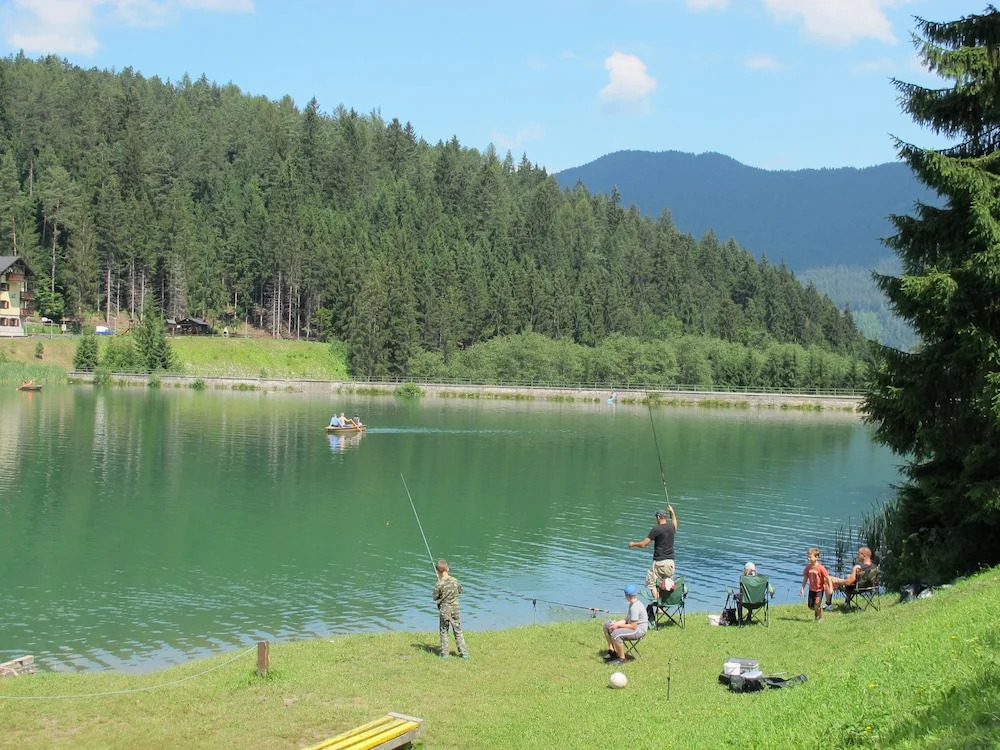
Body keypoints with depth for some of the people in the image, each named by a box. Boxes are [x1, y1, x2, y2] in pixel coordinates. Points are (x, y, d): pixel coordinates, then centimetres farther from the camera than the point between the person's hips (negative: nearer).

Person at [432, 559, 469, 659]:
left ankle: (444, 653, 13)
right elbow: (460, 590, 12)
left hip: (444, 611, -3)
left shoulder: (439, 584, -17)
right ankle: (464, 653, 10)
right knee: (458, 631, 10)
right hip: (455, 609, 3)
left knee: (443, 632, 11)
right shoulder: (455, 581, -6)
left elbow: (435, 597, -6)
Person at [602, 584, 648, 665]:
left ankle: (621, 659, -16)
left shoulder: (635, 607, -26)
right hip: (633, 625, 11)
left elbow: (633, 626, -26)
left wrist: (618, 625, -17)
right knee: (607, 625, 13)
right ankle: (612, 651, 17)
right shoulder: (632, 604, 7)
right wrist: (616, 623, -5)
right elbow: (627, 620, 12)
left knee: (615, 634, -33)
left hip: (639, 631, -11)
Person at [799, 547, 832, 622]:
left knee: (817, 606, -11)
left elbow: (827, 578, -17)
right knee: (810, 606, 8)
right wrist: (802, 588, 1)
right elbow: (805, 578, 5)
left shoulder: (820, 568, -20)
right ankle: (818, 611, 40)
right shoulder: (808, 568, -4)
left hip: (819, 589, -5)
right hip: (812, 589, 5)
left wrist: (830, 588, -21)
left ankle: (820, 617, 14)